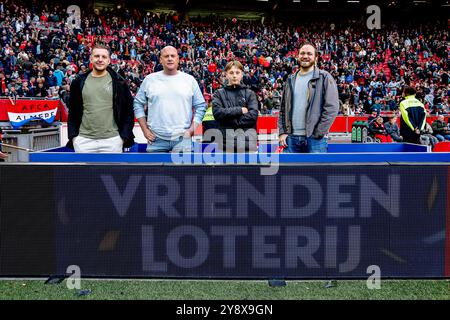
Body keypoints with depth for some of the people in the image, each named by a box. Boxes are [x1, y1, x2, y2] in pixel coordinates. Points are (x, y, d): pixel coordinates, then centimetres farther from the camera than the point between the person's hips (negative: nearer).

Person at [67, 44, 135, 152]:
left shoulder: (118, 83, 2)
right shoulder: (79, 82, 7)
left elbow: (128, 110, 4)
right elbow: (72, 111, 12)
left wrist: (124, 136, -3)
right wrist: (73, 136, 3)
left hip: (112, 140, -1)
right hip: (84, 140, 2)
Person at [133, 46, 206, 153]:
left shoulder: (189, 80, 6)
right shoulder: (150, 79, 6)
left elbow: (201, 106, 7)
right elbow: (138, 104, 10)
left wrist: (192, 130, -3)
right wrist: (145, 130, 3)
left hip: (182, 139, 0)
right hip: (156, 139, 1)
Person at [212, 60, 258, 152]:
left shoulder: (250, 94, 9)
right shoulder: (219, 94, 9)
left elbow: (253, 115, -4)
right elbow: (217, 112, -7)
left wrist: (231, 120, -8)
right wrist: (240, 110, -6)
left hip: (247, 140, 0)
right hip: (226, 140, 0)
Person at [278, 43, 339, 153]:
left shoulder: (324, 78, 1)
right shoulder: (291, 80, 16)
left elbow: (332, 108, -7)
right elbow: (283, 108, 18)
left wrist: (318, 134, -12)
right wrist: (282, 132, 6)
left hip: (315, 139, -4)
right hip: (291, 138, 5)